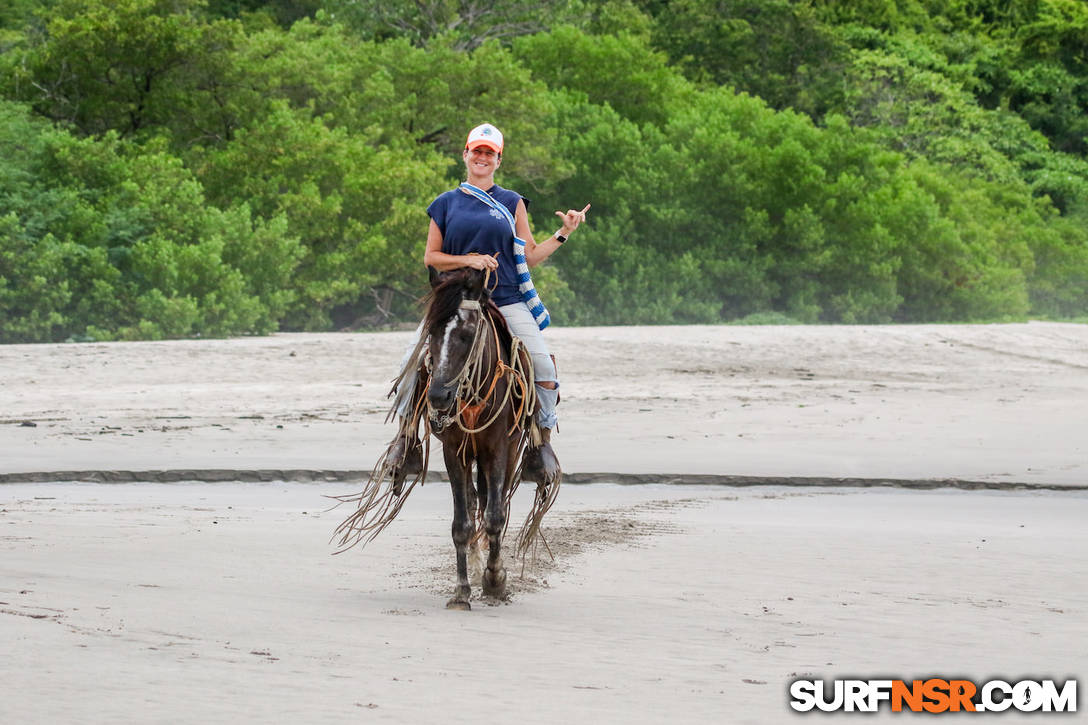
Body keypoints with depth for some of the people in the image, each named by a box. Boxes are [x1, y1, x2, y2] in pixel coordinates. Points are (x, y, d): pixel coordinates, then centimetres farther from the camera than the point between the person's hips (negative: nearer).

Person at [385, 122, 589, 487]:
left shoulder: (512, 203, 11)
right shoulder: (446, 204, 11)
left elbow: (530, 257, 10)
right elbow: (430, 257, 8)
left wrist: (563, 234, -3)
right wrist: (467, 260, -8)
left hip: (506, 302, 0)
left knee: (544, 366, -20)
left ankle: (541, 443, -2)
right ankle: (407, 436, 0)